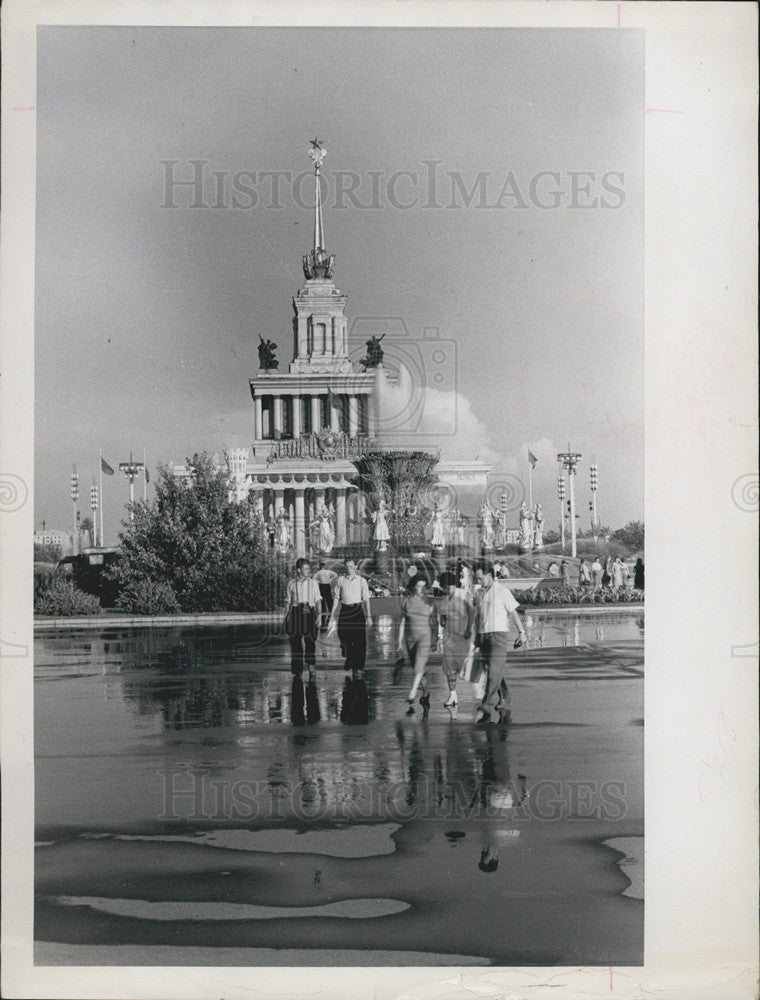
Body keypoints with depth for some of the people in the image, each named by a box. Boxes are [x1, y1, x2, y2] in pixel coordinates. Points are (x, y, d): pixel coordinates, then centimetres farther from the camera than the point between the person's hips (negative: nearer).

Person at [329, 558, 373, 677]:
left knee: (359, 639, -6)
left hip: (358, 610, -1)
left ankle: (356, 667, 0)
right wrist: (332, 616, 3)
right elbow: (336, 598, 6)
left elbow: (366, 599, 1)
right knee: (345, 638, 5)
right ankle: (349, 658, 35)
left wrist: (368, 616, -5)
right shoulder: (340, 580, 4)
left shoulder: (361, 581, 2)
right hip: (344, 610, 1)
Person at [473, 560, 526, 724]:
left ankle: (486, 707, -20)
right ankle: (502, 701, 19)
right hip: (483, 635, 6)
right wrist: (476, 637, 17)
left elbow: (513, 613, 0)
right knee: (491, 672, 7)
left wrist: (521, 632, 0)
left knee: (494, 671, -14)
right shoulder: (479, 594, 13)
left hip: (498, 633, -6)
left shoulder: (503, 591, -3)